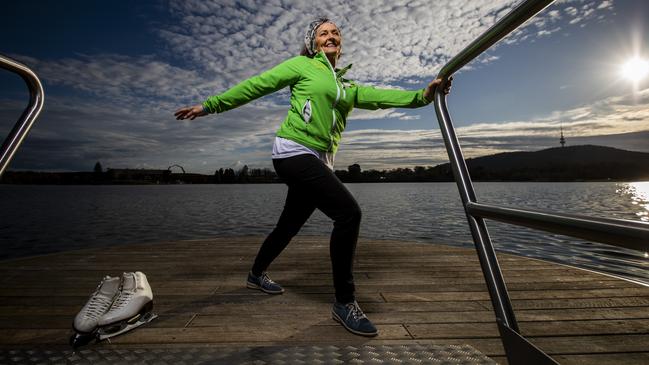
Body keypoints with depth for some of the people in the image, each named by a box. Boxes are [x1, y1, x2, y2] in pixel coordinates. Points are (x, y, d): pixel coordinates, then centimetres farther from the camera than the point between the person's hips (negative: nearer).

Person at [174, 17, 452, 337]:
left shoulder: (348, 86, 21)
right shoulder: (302, 65, 5)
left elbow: (381, 96, 7)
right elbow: (255, 86, 3)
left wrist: (422, 95, -8)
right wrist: (209, 106, 3)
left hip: (319, 162, 8)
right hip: (294, 152, -7)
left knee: (290, 225, 16)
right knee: (349, 212, -21)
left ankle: (256, 275, 40)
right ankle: (344, 303, -7)